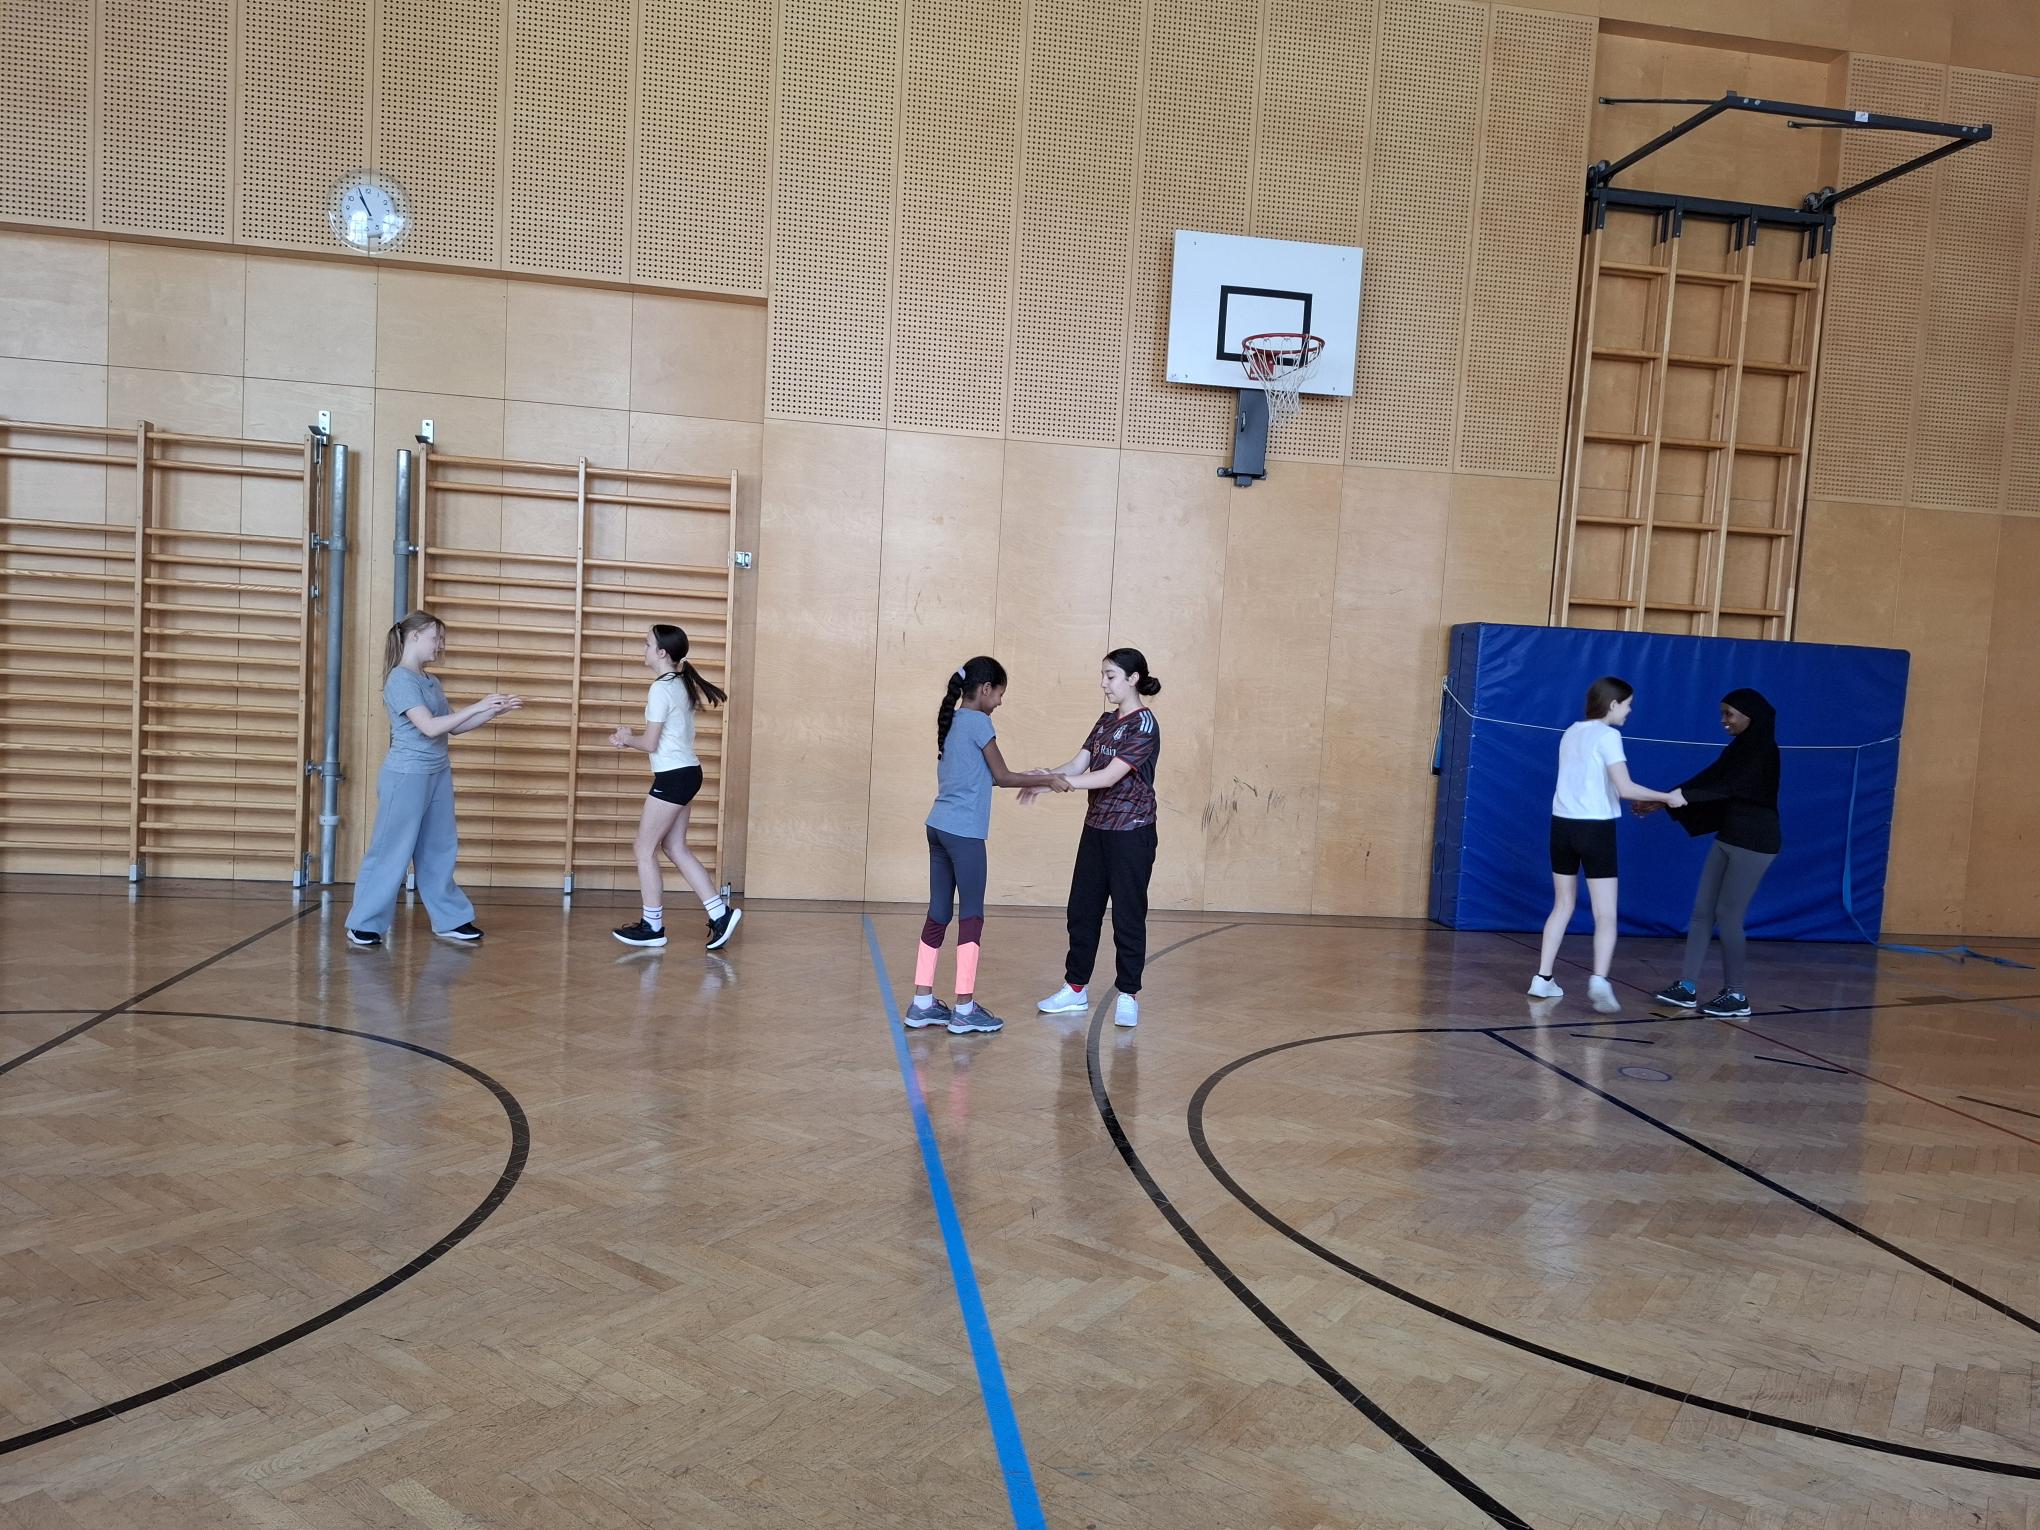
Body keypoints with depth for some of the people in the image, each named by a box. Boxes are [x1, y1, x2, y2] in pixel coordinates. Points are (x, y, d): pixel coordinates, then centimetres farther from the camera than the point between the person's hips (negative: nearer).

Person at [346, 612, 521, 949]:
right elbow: (430, 727, -23)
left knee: (440, 851, 12)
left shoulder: (431, 682, 11)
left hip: (438, 775, 8)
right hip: (406, 777, -8)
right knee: (391, 852, -1)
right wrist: (478, 706, -21)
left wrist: (495, 711, 5)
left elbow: (454, 727, 14)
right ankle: (363, 924, 9)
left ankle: (450, 920, 19)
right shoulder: (400, 680, -14)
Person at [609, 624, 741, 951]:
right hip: (686, 773, 9)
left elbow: (650, 743, -15)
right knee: (675, 848, 13)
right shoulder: (681, 684, 13)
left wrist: (627, 738, 4)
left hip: (673, 777, -9)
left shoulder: (661, 688, -15)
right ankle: (720, 912, 10)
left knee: (645, 850, 2)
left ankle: (652, 927, 9)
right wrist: (629, 740, 11)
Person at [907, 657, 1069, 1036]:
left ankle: (922, 1004, 13)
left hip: (940, 828, 8)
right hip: (964, 833, -8)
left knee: (938, 914, 11)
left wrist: (1030, 779, 21)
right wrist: (1047, 780, 3)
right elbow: (1002, 776, -6)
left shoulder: (952, 721, 16)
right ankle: (964, 1009, 2)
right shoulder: (978, 722, -9)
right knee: (971, 917, -1)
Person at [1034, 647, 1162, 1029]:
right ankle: (1075, 989, 22)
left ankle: (1128, 995, 12)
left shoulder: (1144, 725, -15)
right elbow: (1078, 764, 4)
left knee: (1128, 914, 1)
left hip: (1131, 833, -8)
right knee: (1082, 910, 11)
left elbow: (1109, 776, -22)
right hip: (1096, 828, 8)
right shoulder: (1106, 721, 10)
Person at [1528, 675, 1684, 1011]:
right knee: (1606, 915, -2)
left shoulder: (1572, 732, 12)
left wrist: (1635, 803, 18)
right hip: (1595, 829, -6)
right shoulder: (1608, 735, -9)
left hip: (1563, 824, 6)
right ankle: (1599, 981, -17)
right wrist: (1667, 797, -5)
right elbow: (1624, 788, -17)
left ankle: (1543, 979, 12)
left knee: (1563, 906, 14)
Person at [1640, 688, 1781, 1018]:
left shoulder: (1763, 751, -14)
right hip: (1728, 838, 9)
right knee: (1702, 910, 5)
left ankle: (1737, 995, 6)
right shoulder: (1739, 749, 13)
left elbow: (1726, 787, -24)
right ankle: (1687, 988, 7)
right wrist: (1662, 801, -2)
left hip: (1754, 843, -9)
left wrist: (1673, 796, -29)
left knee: (1728, 914, -5)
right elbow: (1706, 780, 8)